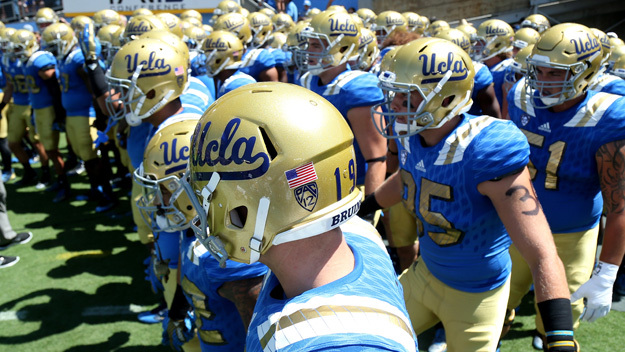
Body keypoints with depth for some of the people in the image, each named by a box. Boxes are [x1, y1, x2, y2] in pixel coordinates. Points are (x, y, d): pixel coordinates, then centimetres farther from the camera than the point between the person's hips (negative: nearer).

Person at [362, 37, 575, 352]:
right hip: (424, 274, 6)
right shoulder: (410, 136, -13)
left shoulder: (486, 153, -34)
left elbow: (543, 258, -34)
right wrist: (360, 210, 24)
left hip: (476, 295, -6)